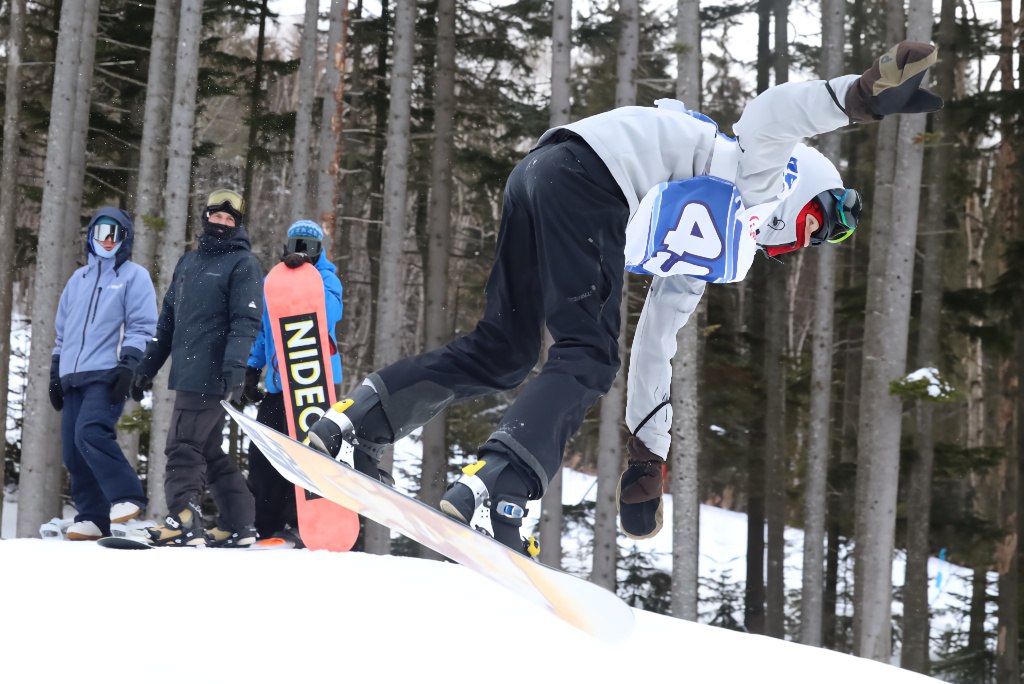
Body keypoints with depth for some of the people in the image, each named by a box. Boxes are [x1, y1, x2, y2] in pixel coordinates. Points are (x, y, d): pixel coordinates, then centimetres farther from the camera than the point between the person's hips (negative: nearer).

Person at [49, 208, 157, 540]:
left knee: (91, 433, -27)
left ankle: (126, 497, -21)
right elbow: (63, 331, 27)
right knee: (73, 450, 1)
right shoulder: (78, 279, 23)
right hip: (73, 377, 7)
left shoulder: (134, 276, 5)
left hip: (107, 375, -7)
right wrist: (55, 374, 20)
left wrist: (127, 366, -15)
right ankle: (91, 518, 5)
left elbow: (142, 328, -3)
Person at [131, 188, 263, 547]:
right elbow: (168, 318, 23)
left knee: (184, 447, -12)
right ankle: (239, 525, 15)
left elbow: (246, 322, -13)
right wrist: (147, 366, 20)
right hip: (188, 375, 8)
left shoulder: (243, 264, -2)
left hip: (211, 377, -8)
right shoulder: (188, 261, 20)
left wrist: (234, 366, -27)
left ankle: (184, 523, -12)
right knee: (209, 451, 10)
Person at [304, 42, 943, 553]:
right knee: (587, 356, -12)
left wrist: (649, 451, 34)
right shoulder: (760, 171, 12)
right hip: (586, 172, -9)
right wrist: (860, 95, -24)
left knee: (503, 352, 11)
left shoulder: (705, 258, 34)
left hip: (537, 178, 9)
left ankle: (347, 424, 9)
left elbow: (655, 346, 36)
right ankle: (492, 491, -27)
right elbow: (775, 113, -11)